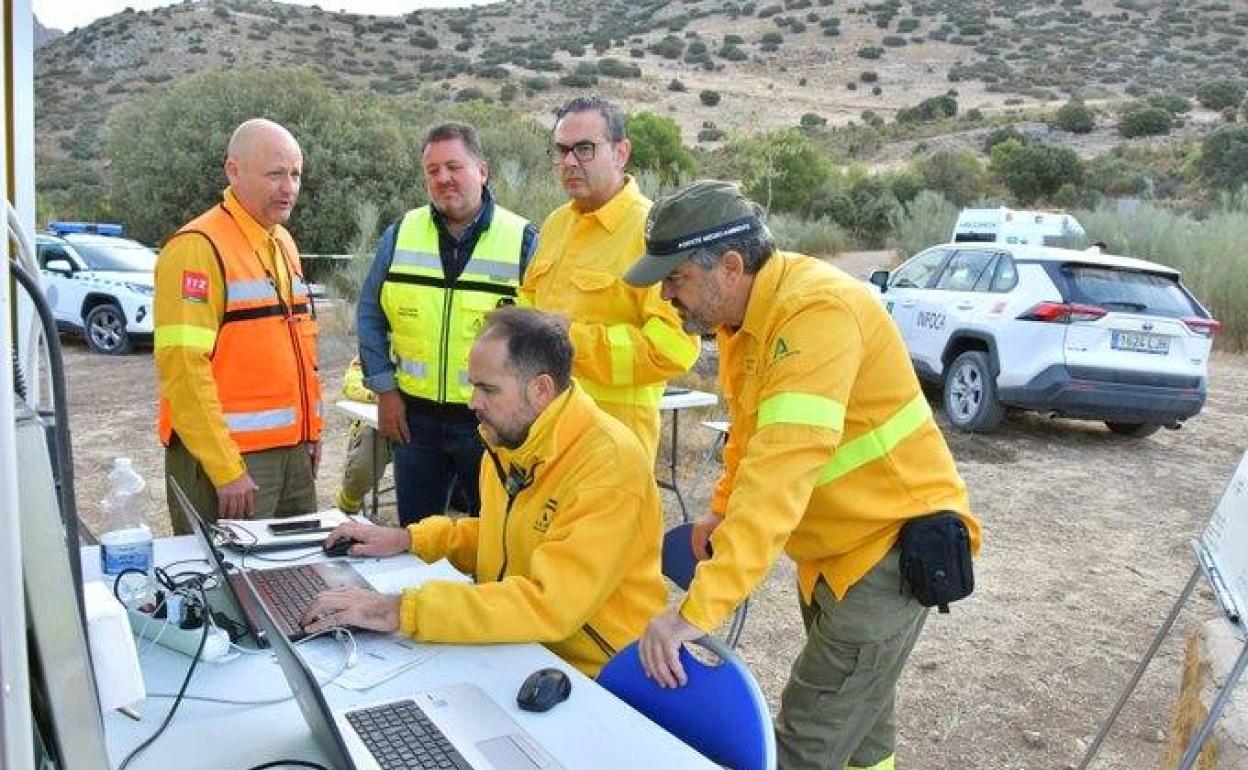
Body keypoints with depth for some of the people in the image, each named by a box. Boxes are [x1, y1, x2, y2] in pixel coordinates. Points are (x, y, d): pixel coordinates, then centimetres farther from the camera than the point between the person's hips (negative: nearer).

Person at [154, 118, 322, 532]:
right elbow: (183, 366, -21)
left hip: (293, 452, 8)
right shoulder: (199, 247, -14)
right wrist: (226, 470, -21)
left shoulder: (283, 242, 13)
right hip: (226, 457, -8)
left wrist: (310, 432, 15)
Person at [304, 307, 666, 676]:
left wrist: (401, 611, -31)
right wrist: (409, 538, 5)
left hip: (592, 674, -7)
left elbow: (550, 605, -31)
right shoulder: (507, 439, 3)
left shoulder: (609, 464, -25)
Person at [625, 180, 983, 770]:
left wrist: (696, 612, -41)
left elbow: (782, 475, -38)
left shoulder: (817, 313, -29)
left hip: (892, 544, -9)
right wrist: (723, 510, 2)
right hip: (832, 545, 9)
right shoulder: (745, 311, 1)